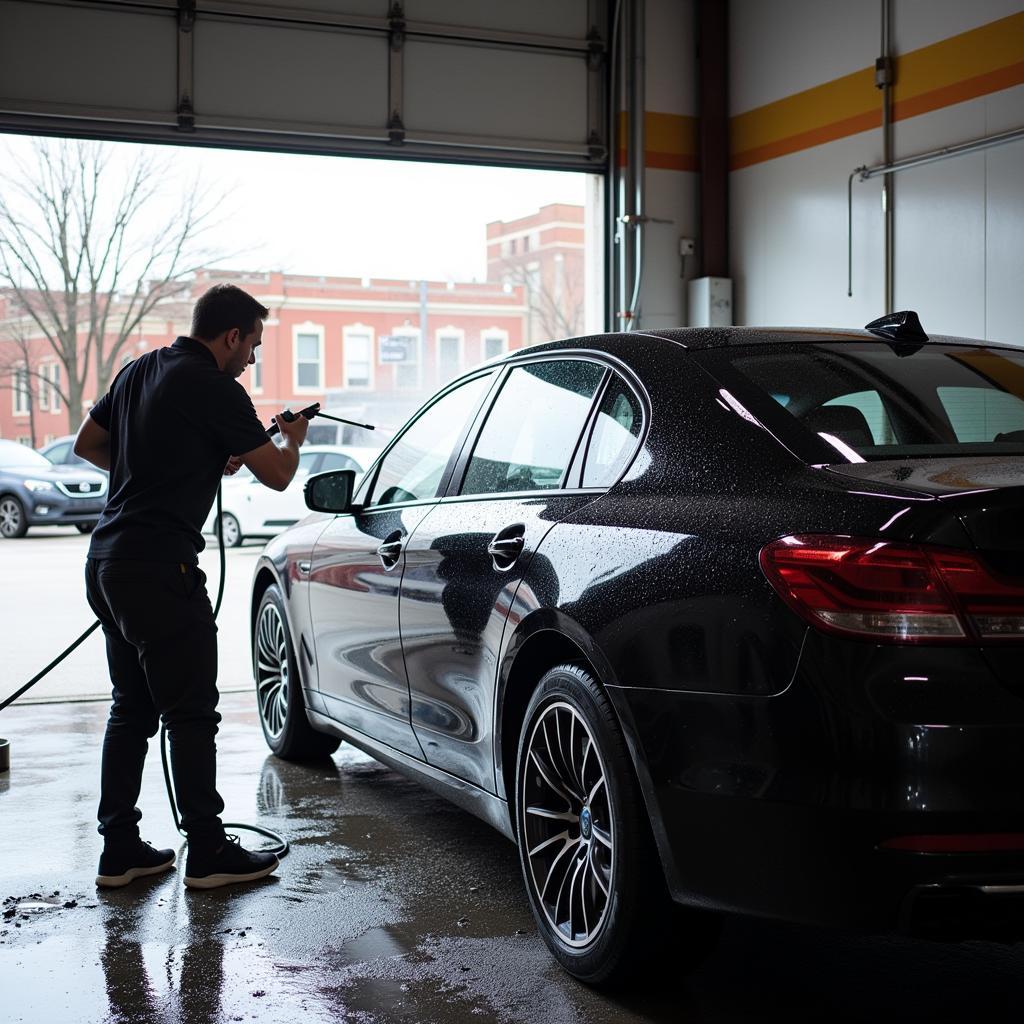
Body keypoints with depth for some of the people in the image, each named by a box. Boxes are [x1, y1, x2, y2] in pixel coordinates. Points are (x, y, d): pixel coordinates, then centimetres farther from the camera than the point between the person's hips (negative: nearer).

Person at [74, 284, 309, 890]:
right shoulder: (214, 389, -12)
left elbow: (88, 445, 24)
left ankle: (120, 849, 19)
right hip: (159, 567, -9)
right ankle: (208, 852, 7)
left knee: (132, 709, 15)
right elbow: (276, 475, -8)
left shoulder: (141, 370, 15)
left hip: (109, 560, 9)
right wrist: (293, 440, 13)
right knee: (191, 714, -1)